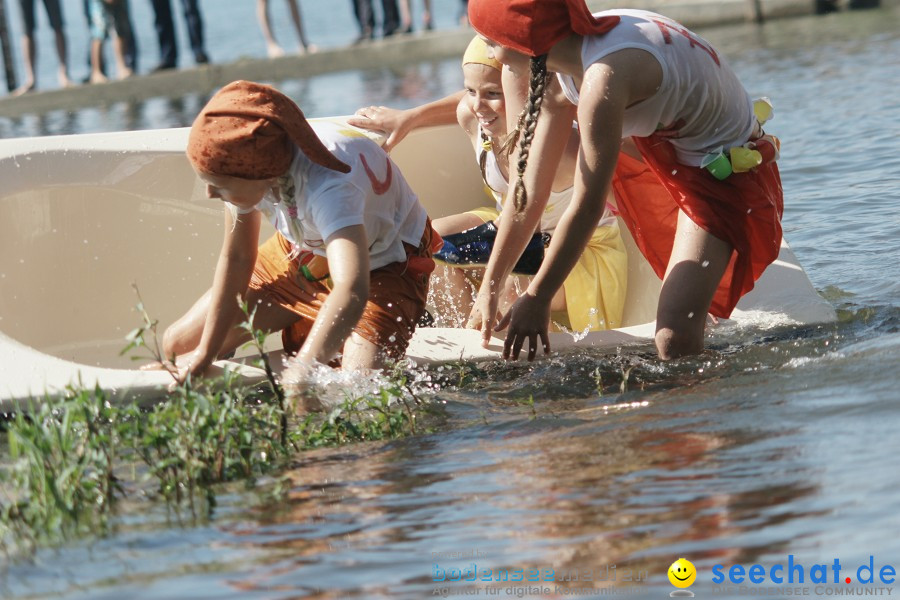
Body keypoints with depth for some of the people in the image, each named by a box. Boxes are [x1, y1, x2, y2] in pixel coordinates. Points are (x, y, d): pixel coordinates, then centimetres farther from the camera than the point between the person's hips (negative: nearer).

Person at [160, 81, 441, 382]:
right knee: (180, 344, 1)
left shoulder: (327, 185, -44)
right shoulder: (245, 163, -24)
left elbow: (352, 293, -57)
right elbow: (236, 257, -10)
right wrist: (204, 356, -5)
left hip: (384, 268, -6)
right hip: (299, 254, 6)